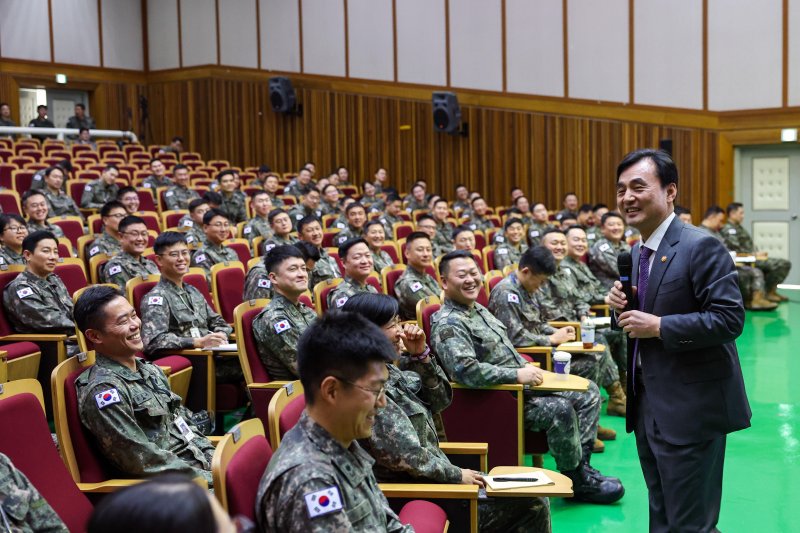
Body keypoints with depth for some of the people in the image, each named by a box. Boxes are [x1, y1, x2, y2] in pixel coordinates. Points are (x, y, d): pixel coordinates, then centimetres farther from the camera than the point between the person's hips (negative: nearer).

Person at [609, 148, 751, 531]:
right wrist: (621, 306, -3)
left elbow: (730, 318, -23)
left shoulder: (701, 247, -16)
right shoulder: (637, 253, 11)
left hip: (691, 410, -9)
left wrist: (659, 326, -23)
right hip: (648, 406, 9)